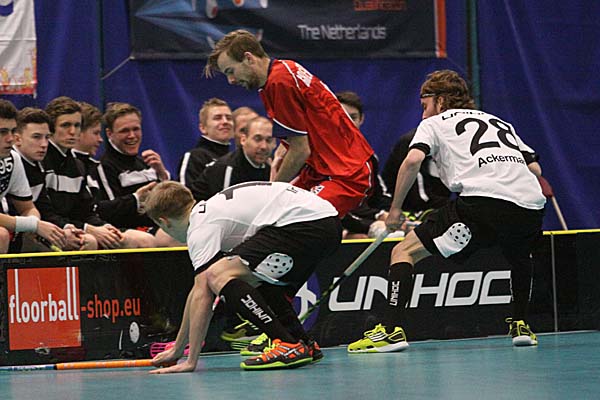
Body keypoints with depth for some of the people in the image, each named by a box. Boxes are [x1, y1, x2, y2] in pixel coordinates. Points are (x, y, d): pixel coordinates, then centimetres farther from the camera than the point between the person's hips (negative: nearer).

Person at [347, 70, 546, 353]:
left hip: (481, 201, -5)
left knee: (403, 252, 6)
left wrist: (395, 209, 8)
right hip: (531, 206, 5)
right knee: (519, 256, 40)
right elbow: (535, 168, 25)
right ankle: (520, 326, 27)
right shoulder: (500, 123, 33)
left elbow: (413, 160, 0)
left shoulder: (435, 123, 19)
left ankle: (392, 329, -11)